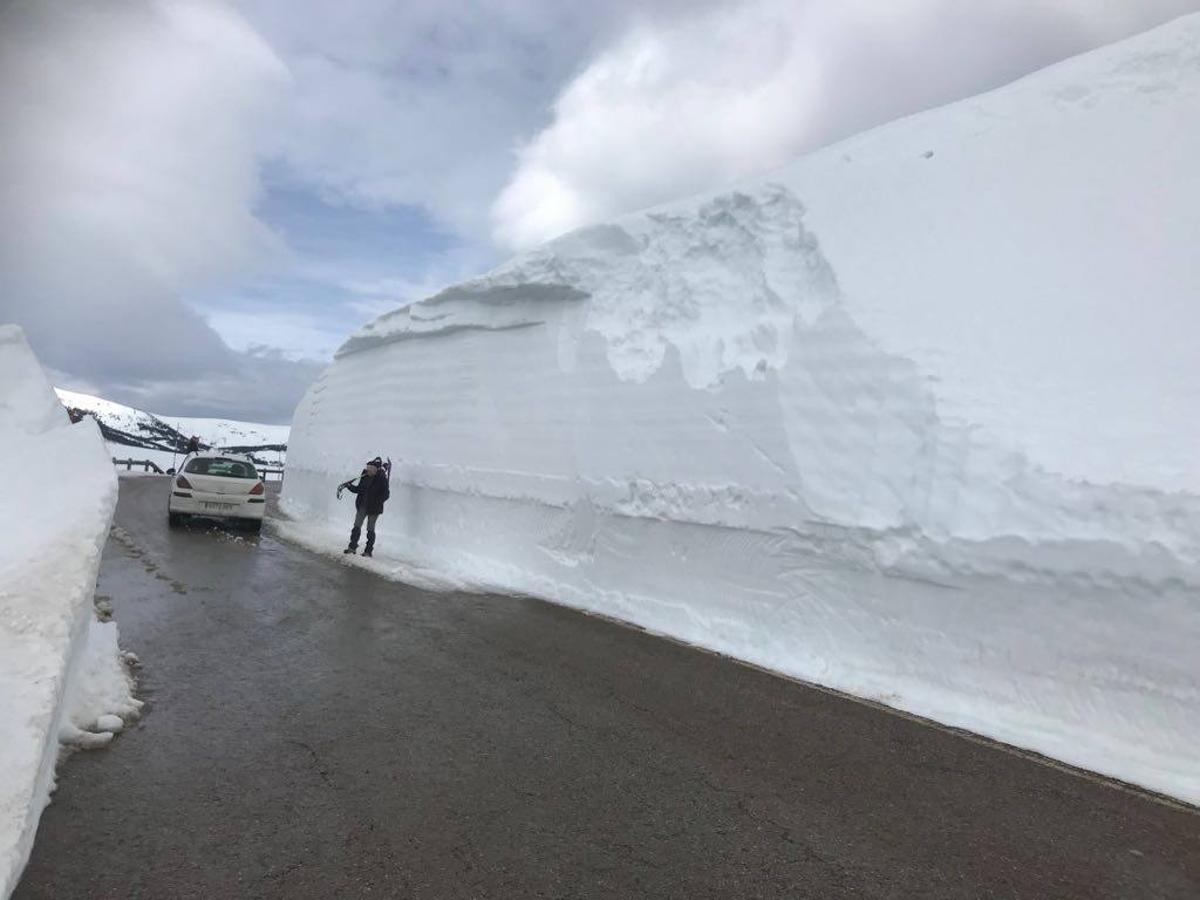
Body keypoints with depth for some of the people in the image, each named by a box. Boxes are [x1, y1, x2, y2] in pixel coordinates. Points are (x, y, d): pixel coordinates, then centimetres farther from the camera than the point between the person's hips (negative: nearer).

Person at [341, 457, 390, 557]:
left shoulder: (382, 479, -14)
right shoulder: (365, 476, 1)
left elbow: (386, 494, -14)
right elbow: (359, 489, 10)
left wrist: (377, 502, -26)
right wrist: (349, 486, -4)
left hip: (374, 508, -5)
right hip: (362, 506, 5)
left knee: (370, 529, 5)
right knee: (356, 526, 5)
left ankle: (368, 550, 14)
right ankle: (352, 547, 15)